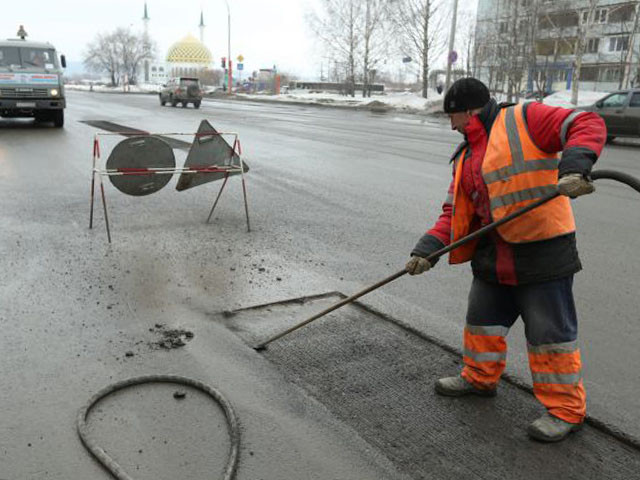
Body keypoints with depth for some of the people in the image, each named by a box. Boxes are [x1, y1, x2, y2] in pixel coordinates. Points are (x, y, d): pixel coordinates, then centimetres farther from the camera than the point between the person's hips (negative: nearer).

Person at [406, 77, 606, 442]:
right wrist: (429, 248, -5)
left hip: (543, 253, -8)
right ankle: (480, 378, 42)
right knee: (483, 321, 20)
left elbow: (588, 125, -17)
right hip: (493, 257, 8)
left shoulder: (525, 119, -8)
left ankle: (567, 409, 19)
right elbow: (456, 213, 9)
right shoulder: (465, 158, 14)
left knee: (551, 334, 2)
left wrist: (574, 166, -35)